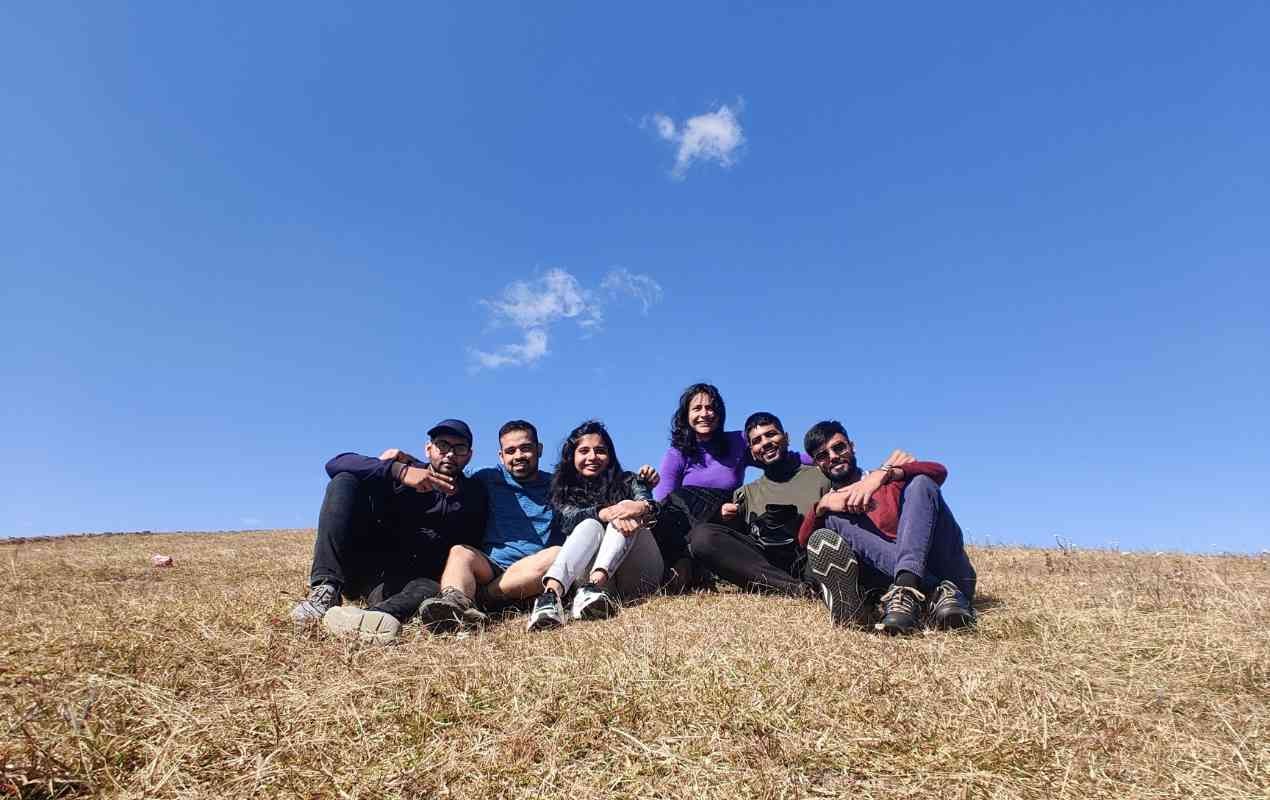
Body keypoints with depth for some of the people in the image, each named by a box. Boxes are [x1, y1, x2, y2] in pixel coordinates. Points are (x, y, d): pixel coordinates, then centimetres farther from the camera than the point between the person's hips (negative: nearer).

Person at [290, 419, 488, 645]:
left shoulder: (475, 496, 8)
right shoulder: (405, 468, 5)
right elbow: (335, 463, -10)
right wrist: (397, 470, -24)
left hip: (403, 582, -1)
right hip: (358, 565, 1)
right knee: (345, 480, -16)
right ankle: (326, 590, -29)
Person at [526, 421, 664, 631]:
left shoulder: (628, 481, 16)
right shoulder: (564, 491, 14)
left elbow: (647, 504, -5)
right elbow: (568, 518, -9)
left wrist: (644, 507, -32)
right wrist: (606, 513, -30)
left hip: (639, 578, 1)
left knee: (628, 516, -22)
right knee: (590, 526, -26)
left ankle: (594, 586, -45)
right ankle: (552, 592, -53)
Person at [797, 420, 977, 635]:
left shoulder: (890, 483, 22)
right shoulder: (829, 504, 23)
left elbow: (939, 471, -1)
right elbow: (804, 541, 1)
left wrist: (882, 474, -16)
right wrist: (822, 505, -16)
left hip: (949, 574, 0)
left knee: (920, 481, -15)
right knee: (831, 521, -15)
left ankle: (907, 588, -40)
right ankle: (938, 590, -32)